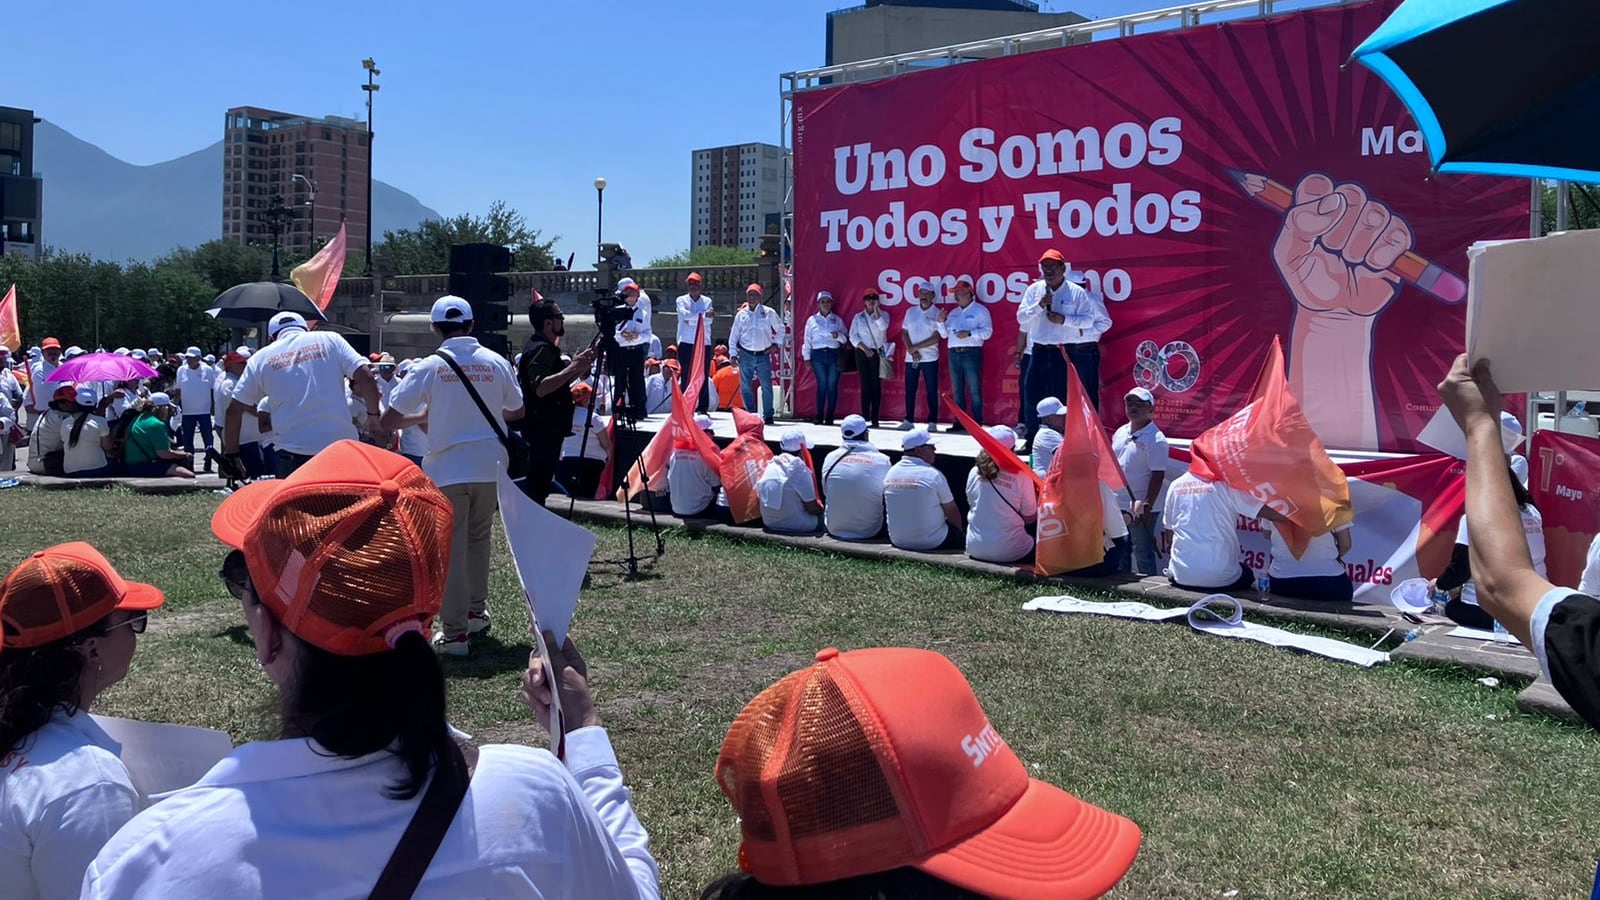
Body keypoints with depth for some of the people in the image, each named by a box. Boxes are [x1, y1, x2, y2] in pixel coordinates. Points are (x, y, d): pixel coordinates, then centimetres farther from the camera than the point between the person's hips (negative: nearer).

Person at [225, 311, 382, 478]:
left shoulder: (261, 358, 10)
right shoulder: (330, 340, 6)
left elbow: (234, 410, 10)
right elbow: (366, 378, -4)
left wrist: (231, 453, 19)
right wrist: (373, 414, 10)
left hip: (291, 453, 0)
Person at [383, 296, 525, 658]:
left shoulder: (430, 366, -7)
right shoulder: (496, 363, 0)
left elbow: (387, 421, -7)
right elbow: (517, 411, 14)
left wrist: (422, 415, 12)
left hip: (447, 469, -3)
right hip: (490, 467, 3)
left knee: (451, 550, 1)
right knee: (479, 539, 21)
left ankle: (454, 633, 1)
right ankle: (477, 611, 32)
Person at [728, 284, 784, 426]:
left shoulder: (769, 313, 4)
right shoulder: (741, 314, 8)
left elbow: (780, 328, 16)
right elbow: (733, 335, 10)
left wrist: (776, 343, 6)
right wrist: (733, 353, 3)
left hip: (763, 355, -1)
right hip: (746, 355, 1)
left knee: (767, 386, -2)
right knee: (745, 387, 2)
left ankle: (767, 415, 7)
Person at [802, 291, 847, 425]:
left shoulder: (838, 320, 14)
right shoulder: (812, 320, 11)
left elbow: (845, 338, 11)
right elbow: (807, 340, 10)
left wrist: (838, 336, -11)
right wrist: (807, 358, 6)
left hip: (834, 354, 1)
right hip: (818, 354, -1)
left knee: (832, 385, -3)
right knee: (822, 384, -5)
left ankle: (830, 415, 2)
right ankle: (819, 415, -2)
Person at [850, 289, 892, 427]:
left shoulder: (883, 314, 7)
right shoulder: (858, 317, 10)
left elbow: (883, 327, -14)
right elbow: (853, 336, 3)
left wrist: (876, 310, -10)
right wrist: (864, 348, -9)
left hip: (878, 353, -1)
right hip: (862, 353, 1)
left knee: (876, 385, -4)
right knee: (865, 385, -1)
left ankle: (875, 418, -3)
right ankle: (865, 417, 0)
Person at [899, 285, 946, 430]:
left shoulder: (937, 314, -3)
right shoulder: (910, 312, 9)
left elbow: (936, 338, -10)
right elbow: (904, 333, 7)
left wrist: (915, 347, -13)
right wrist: (911, 351, -8)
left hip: (929, 358, -4)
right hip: (911, 358, 4)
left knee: (931, 391, -1)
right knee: (910, 390, 6)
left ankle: (932, 422, 2)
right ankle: (909, 420, 13)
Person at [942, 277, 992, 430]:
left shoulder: (979, 310, 2)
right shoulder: (953, 313, 21)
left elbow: (987, 331, -8)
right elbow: (945, 334, 19)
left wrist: (969, 333, -19)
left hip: (971, 352, -6)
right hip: (954, 353, 6)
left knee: (974, 389, -7)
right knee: (957, 390, 6)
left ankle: (977, 422, -4)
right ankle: (960, 422, 11)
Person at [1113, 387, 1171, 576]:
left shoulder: (1155, 439, -13)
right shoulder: (1120, 433, 11)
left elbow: (1158, 476, -17)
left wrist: (1147, 505, -21)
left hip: (1141, 510, -8)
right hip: (1117, 505, 8)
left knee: (1143, 554, 0)